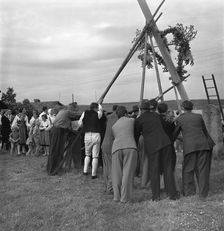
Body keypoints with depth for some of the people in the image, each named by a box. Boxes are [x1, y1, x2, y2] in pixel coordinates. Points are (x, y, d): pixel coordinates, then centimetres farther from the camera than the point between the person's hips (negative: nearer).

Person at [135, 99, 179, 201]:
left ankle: (156, 196, 10)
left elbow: (136, 135, 9)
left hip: (151, 145, -3)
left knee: (154, 170, 7)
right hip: (165, 141, 3)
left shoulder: (139, 120, 1)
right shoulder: (156, 115, 14)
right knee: (168, 168, 8)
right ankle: (172, 194, 11)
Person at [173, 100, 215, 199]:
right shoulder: (199, 116, 13)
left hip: (189, 146, -2)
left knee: (188, 170, 9)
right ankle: (203, 194, 7)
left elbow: (175, 134, 14)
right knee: (202, 170, 6)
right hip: (203, 144, 2)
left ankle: (189, 193, 8)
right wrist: (210, 143, 33)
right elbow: (204, 131, 21)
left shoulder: (179, 119, 7)